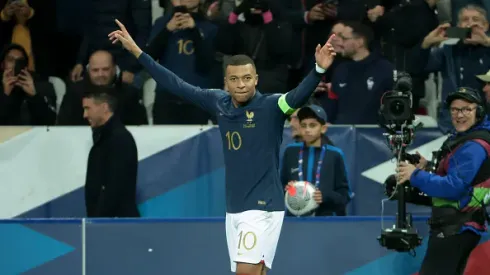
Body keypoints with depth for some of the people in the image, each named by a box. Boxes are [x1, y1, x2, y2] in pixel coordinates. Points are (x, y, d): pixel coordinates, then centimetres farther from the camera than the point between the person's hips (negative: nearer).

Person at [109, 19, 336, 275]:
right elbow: (178, 86, 13)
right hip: (233, 209, 6)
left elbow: (299, 95, -28)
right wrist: (137, 52, 15)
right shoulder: (219, 102, 5)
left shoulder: (271, 107, -10)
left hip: (263, 207, -6)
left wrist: (319, 69, -48)